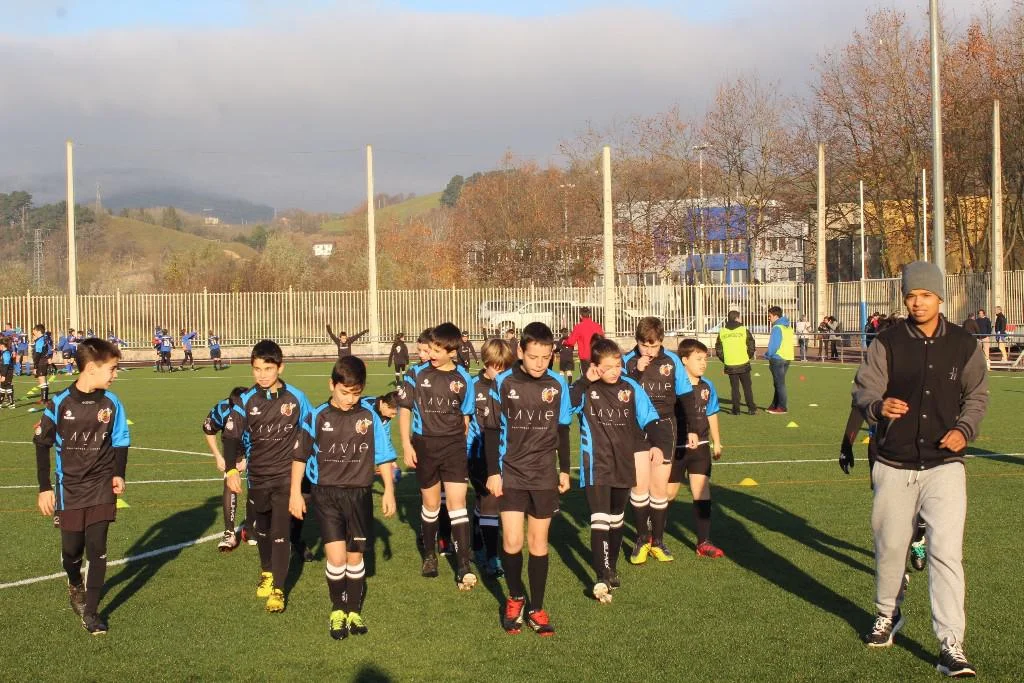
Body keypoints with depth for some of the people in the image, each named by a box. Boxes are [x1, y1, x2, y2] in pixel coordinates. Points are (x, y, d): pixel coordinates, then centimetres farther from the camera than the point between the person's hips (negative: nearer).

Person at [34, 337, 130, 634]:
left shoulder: (111, 403, -4)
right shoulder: (60, 403, -10)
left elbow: (120, 442, 8)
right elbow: (42, 445, -1)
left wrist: (119, 475, -6)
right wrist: (45, 488, -2)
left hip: (102, 487, 1)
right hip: (69, 488, -1)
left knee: (97, 549, -4)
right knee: (71, 549, 8)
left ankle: (91, 610, 7)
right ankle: (75, 585, 41)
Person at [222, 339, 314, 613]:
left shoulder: (296, 398, -7)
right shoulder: (246, 401, -5)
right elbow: (231, 436, -7)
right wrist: (231, 469, -19)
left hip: (286, 476, -3)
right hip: (258, 476, 3)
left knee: (281, 532, -7)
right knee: (261, 529, 18)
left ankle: (278, 589, -2)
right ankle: (267, 572, 41)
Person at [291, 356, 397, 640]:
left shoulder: (369, 415, -3)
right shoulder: (318, 417, -4)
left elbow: (383, 455, 4)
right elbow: (300, 455, 5)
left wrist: (388, 491, 4)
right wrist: (295, 493, 5)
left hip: (359, 494, 1)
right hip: (327, 494, -1)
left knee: (355, 556, 9)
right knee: (336, 557, -9)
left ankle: (354, 611, 26)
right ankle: (337, 611, 12)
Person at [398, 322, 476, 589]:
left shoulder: (462, 378, -1)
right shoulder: (417, 374, -5)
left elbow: (465, 415, 10)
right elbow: (405, 409, 1)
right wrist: (406, 445, -4)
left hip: (454, 446, 0)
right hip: (425, 445, 0)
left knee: (457, 502, -9)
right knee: (431, 503, 12)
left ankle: (464, 567, -11)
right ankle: (429, 555, 34)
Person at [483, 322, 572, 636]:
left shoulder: (558, 384, -2)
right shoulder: (503, 383, -8)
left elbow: (562, 430, 10)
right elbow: (491, 430, -2)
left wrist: (564, 469, 11)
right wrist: (493, 472, -4)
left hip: (544, 476, 2)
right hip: (511, 474, -2)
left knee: (539, 542, 6)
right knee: (512, 541, -7)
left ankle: (536, 608, 17)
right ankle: (515, 597, 17)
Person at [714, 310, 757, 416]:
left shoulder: (722, 332, 2)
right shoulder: (744, 330, -4)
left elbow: (718, 350, 4)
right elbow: (752, 347, -4)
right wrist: (748, 357, 12)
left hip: (730, 365, 2)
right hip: (743, 364, -2)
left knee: (734, 388, 10)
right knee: (747, 387, 8)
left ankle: (736, 409, 7)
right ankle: (751, 408, 7)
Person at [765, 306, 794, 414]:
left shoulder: (777, 328, -15)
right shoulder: (788, 327, 13)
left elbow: (773, 345, -19)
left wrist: (768, 356, -3)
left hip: (778, 358, -9)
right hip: (787, 358, 9)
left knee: (779, 383, -2)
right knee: (778, 383, 16)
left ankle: (782, 407, 1)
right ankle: (775, 405, 21)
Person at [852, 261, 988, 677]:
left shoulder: (963, 345, 2)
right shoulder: (887, 343, -2)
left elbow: (977, 396, 12)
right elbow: (863, 391, -6)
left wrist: (964, 428, -7)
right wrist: (878, 406, -29)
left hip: (944, 465, -1)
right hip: (894, 466, 1)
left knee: (946, 553, -10)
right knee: (890, 546, 14)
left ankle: (951, 645, -6)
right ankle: (887, 615, 40)